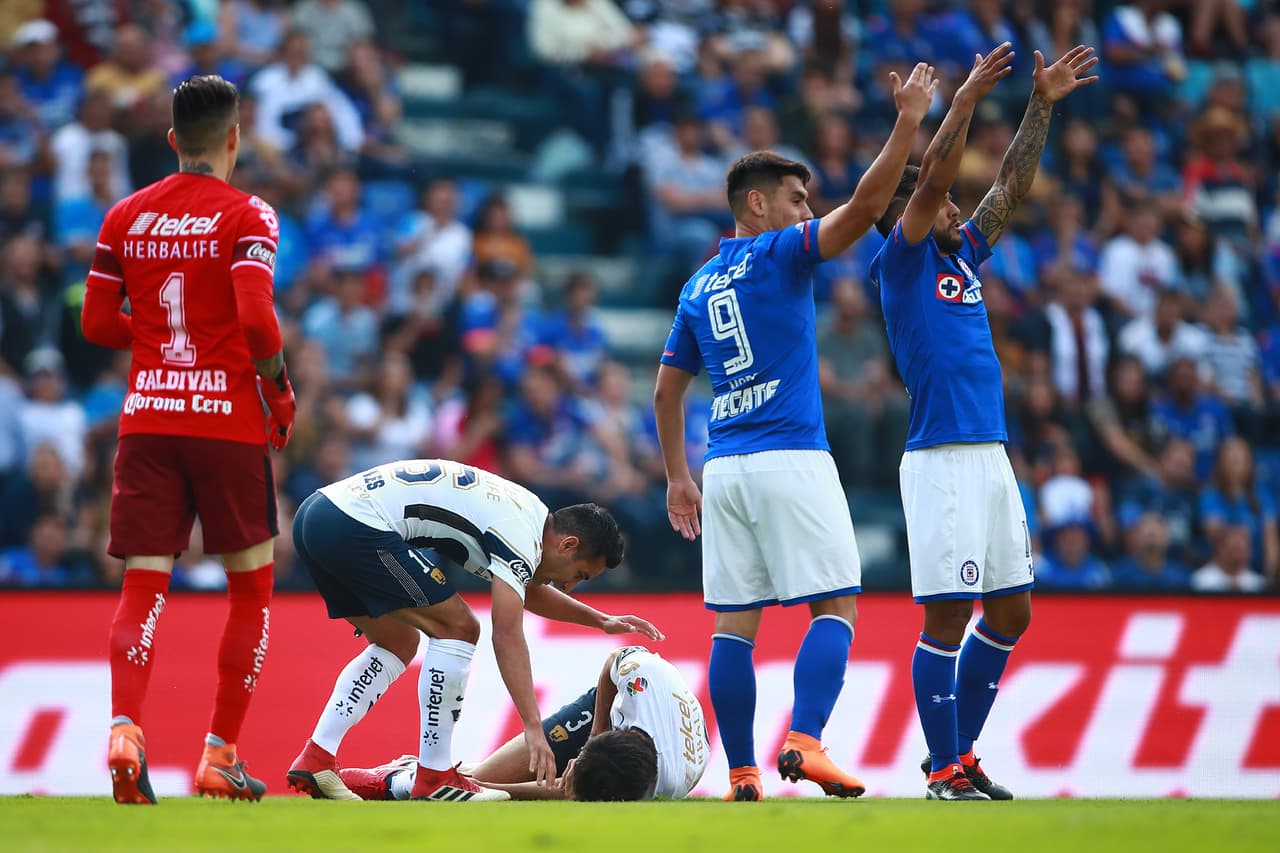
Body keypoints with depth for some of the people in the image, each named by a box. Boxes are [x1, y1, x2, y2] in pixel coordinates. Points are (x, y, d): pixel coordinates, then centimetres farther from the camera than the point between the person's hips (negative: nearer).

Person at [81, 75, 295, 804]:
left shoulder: (125, 217, 8)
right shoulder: (247, 216, -6)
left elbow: (97, 323, 9)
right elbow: (256, 316, -18)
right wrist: (278, 382, -2)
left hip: (146, 417, 3)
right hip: (227, 418, -3)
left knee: (145, 586, 0)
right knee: (252, 585, 11)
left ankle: (125, 727, -25)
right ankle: (220, 755, 9)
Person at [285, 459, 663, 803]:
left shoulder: (522, 510, 22)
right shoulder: (520, 536, -7)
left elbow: (528, 589, 41)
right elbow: (507, 635, -15)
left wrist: (601, 621, 38)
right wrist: (533, 728, -18)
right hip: (356, 525, -10)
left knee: (397, 644, 19)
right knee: (458, 629, -4)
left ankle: (315, 759, 10)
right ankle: (434, 778, -2)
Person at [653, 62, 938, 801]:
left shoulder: (699, 287, 18)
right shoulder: (779, 254, -1)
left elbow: (667, 390, 21)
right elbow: (866, 206, -13)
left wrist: (679, 478, 26)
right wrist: (909, 119, -8)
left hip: (724, 466, 7)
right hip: (791, 458, -6)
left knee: (734, 626, 4)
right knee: (835, 609, -5)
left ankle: (742, 774, 1)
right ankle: (805, 741, -22)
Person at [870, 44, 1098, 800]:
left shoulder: (964, 255, 18)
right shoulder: (901, 263, -3)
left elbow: (1013, 187, 19)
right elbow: (931, 181, -15)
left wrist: (1042, 104, 13)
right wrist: (968, 98, -15)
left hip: (992, 457, 8)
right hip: (943, 460, -8)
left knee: (1010, 615, 10)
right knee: (948, 618, -7)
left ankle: (961, 755, 19)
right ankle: (944, 773, -2)